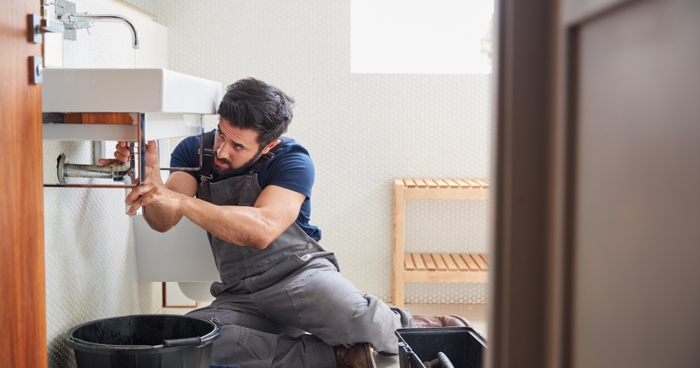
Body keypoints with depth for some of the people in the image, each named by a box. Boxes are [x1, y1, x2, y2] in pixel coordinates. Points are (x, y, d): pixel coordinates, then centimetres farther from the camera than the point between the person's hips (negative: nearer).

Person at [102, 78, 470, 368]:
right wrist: (150, 175, -33)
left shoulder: (292, 160, -10)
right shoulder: (195, 152, 3)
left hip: (299, 274, -4)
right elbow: (162, 221, -11)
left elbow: (261, 231, -28)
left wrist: (181, 201, -37)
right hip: (239, 297, 4)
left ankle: (414, 327, 0)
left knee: (349, 314, -38)